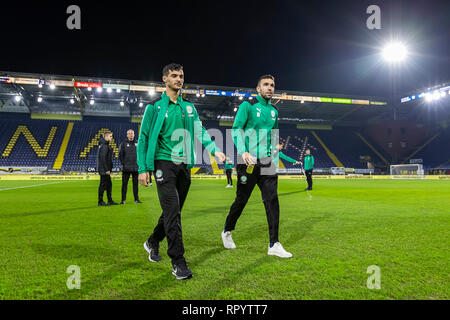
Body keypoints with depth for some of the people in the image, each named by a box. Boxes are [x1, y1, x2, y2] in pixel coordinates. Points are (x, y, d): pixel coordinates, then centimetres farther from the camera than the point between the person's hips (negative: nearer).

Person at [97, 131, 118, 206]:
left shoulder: (106, 145, 17)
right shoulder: (104, 146, -14)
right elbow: (103, 158, -21)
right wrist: (107, 169, -21)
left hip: (105, 169, 10)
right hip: (104, 169, -10)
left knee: (109, 184, 13)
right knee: (103, 185, -4)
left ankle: (110, 201, 19)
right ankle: (100, 202, 3)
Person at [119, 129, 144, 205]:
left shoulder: (137, 143, 8)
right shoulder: (124, 143, 2)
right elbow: (120, 154, 2)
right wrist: (123, 163, -4)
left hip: (135, 167, 2)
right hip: (126, 168, -2)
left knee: (136, 183, 7)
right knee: (124, 183, 1)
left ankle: (136, 199, 14)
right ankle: (123, 199, 8)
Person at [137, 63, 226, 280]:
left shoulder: (189, 107, 15)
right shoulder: (155, 107, 0)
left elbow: (200, 131, 14)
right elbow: (144, 138, -1)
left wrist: (214, 150, -3)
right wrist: (143, 168, -7)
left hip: (184, 165, 5)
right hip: (164, 163, -5)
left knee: (174, 211, 13)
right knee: (172, 212, -11)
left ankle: (153, 243, 36)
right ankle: (178, 262, -3)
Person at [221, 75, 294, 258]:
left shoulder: (274, 111, 17)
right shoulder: (247, 106, -2)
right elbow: (236, 129, -10)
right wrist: (243, 151, -23)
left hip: (266, 162, 5)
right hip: (248, 161, -5)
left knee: (272, 200, -3)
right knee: (241, 200, 4)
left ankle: (274, 245, 3)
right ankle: (227, 232, 28)